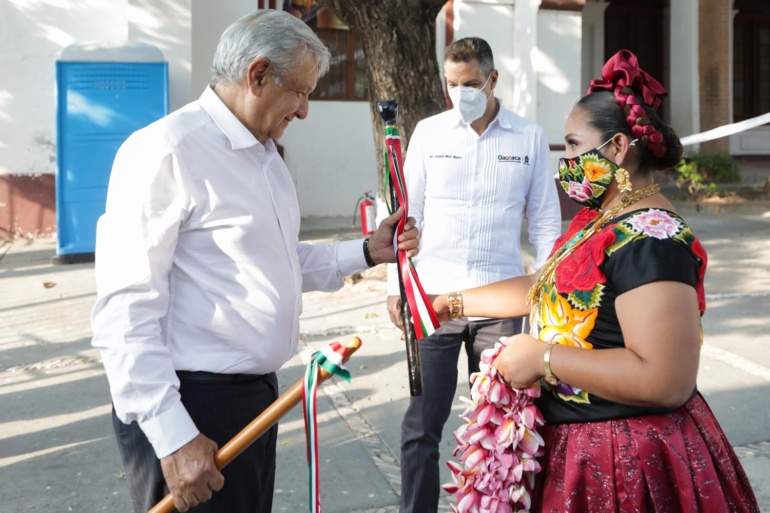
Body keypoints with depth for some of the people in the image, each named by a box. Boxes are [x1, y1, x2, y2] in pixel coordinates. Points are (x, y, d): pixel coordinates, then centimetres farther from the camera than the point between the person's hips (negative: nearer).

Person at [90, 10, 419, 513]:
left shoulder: (266, 154, 13)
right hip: (193, 405, -9)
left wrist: (366, 252, 8)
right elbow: (126, 307, -20)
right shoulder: (168, 150, -17)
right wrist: (172, 435, -22)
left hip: (258, 394, 9)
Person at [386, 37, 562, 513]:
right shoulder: (428, 133, 4)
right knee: (422, 426, 4)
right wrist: (396, 285, 2)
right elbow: (408, 213, 6)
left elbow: (546, 220, 6)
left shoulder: (530, 137, 3)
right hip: (434, 299, 0)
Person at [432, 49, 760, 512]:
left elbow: (666, 380, -31)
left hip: (627, 460, -9)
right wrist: (454, 302, 17)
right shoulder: (600, 218, 6)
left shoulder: (647, 239, -24)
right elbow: (547, 288, 16)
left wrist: (542, 358, -24)